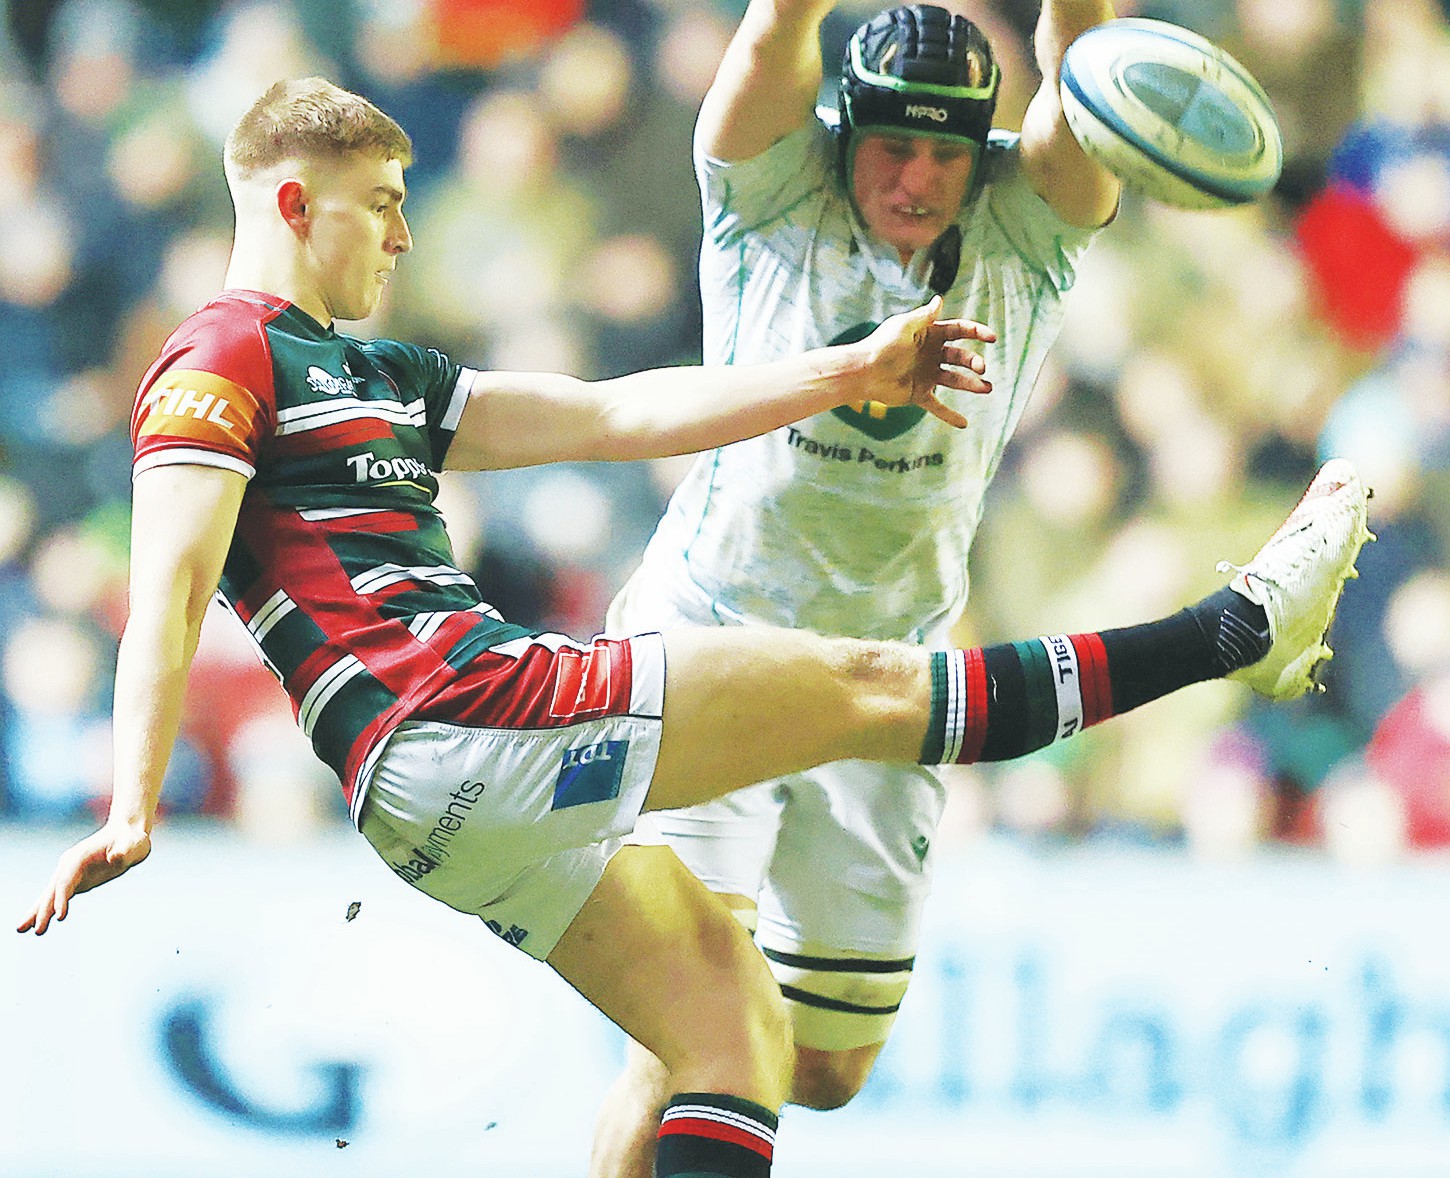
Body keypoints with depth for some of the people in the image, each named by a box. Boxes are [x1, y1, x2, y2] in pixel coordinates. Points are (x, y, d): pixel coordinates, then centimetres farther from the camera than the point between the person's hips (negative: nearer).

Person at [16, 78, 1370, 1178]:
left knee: (734, 1026, 6)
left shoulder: (380, 378, 27)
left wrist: (849, 373, 21)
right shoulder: (222, 358, -2)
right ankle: (1238, 628, 4)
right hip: (457, 718, -10)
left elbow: (623, 414, 25)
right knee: (869, 687, -2)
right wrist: (131, 810, -26)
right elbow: (169, 588, -14)